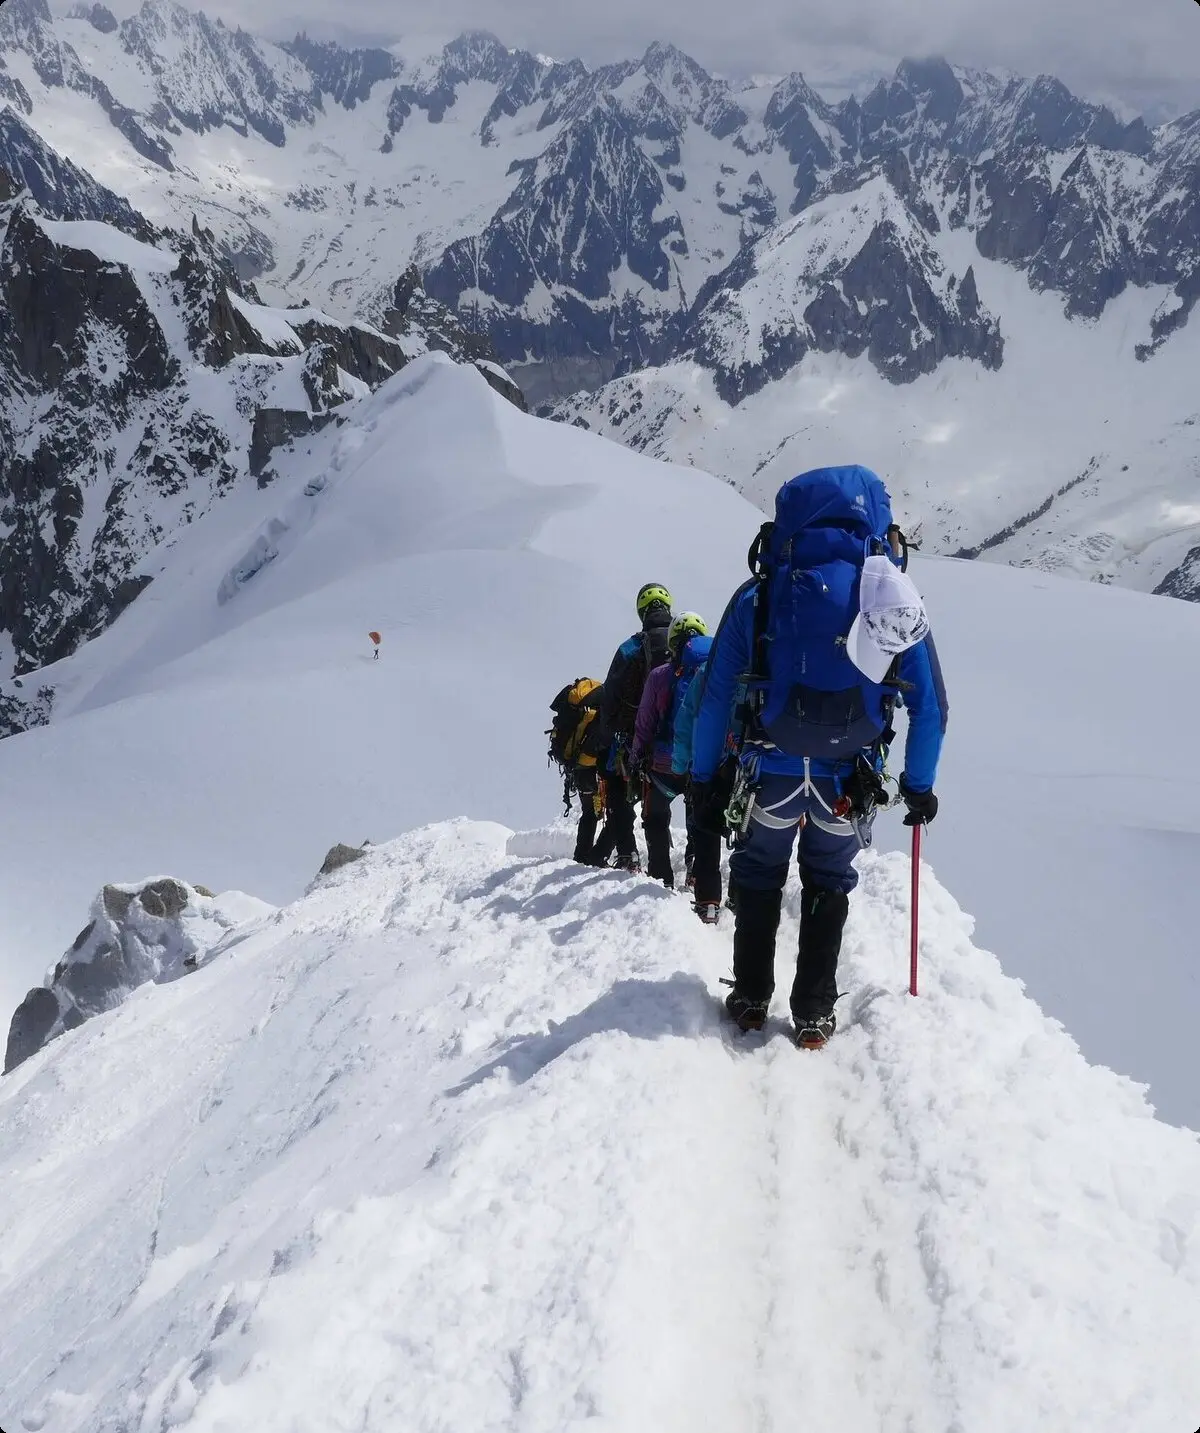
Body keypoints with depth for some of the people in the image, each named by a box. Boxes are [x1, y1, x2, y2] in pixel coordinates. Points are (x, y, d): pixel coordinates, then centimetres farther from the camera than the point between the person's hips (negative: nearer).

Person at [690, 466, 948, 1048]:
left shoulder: (758, 596, -6)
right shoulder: (897, 597, -4)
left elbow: (714, 698, -4)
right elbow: (930, 706, 0)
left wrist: (704, 779, 6)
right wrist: (919, 785, 11)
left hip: (768, 774, -1)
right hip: (850, 782, 1)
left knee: (758, 877, 21)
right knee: (828, 885, 20)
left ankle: (750, 1000, 26)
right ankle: (813, 1015, 23)